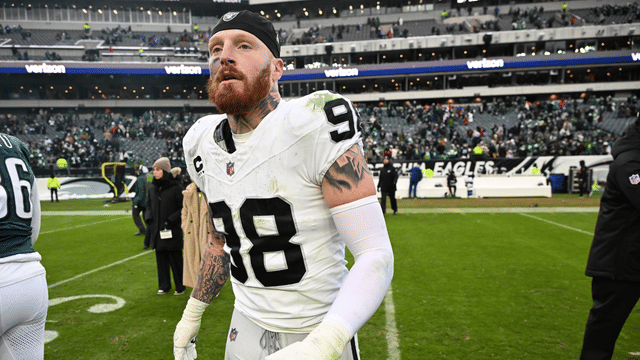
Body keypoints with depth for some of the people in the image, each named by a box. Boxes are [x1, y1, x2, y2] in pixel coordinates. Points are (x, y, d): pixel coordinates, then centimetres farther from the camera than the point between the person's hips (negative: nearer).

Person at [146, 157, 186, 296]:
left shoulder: (175, 188, -9)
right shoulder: (152, 189, 9)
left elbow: (183, 208, -9)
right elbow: (148, 206, 19)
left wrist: (171, 220, -15)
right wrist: (149, 219, 3)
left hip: (172, 231, -5)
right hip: (157, 231, 5)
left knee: (175, 258, 1)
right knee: (161, 258, 11)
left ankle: (180, 286, 16)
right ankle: (164, 285, 25)